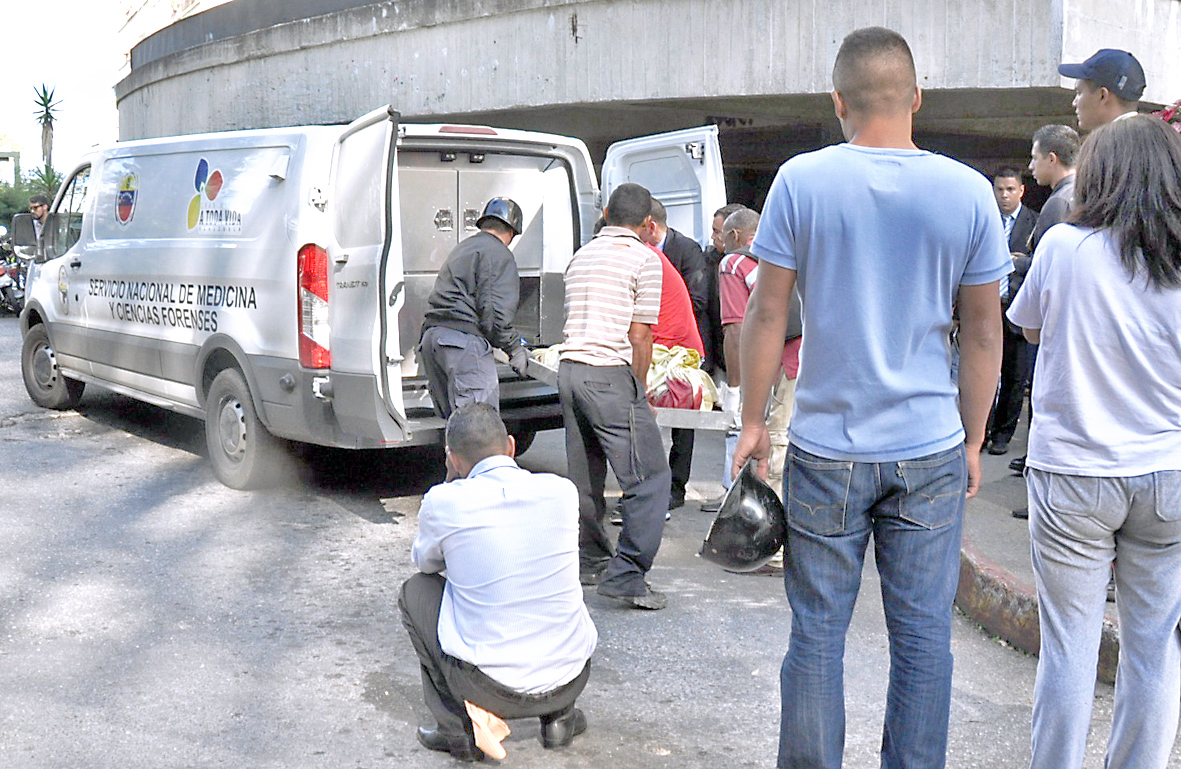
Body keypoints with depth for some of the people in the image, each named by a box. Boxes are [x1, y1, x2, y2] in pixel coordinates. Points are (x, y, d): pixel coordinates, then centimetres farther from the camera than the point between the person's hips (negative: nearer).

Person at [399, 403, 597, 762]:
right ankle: (560, 715, 22)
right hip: (572, 679, 4)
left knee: (415, 590, 19)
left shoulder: (444, 501, -9)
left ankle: (460, 728, 14)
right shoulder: (562, 491, 0)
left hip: (493, 688, -3)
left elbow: (425, 561, 15)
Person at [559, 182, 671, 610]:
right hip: (611, 374, -8)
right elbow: (639, 337, -8)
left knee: (585, 474, 17)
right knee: (649, 478, -4)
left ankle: (589, 561, 27)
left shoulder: (582, 255, 19)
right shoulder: (644, 259, -3)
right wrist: (638, 390, 4)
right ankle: (625, 576, -8)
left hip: (569, 368, 8)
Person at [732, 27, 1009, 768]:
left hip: (828, 449, -1)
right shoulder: (969, 192, -1)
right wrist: (973, 440, 13)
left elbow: (768, 312, -4)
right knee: (924, 637, 11)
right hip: (931, 450, 2)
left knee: (817, 635, 10)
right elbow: (984, 332, 3)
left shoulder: (802, 180, -6)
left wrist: (753, 421, 6)